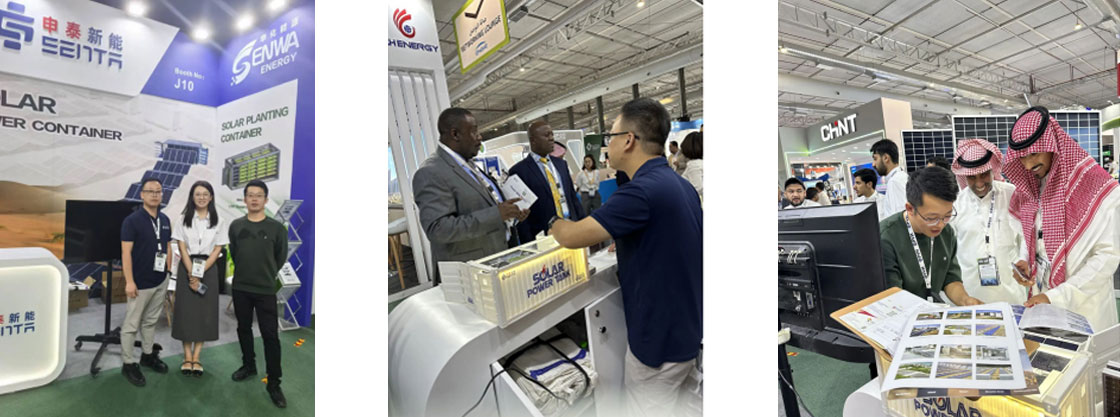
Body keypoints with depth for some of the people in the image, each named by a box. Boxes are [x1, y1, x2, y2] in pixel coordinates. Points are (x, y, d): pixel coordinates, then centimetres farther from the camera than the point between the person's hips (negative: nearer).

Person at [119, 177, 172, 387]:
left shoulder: (165, 220, 6)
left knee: (151, 321, 18)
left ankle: (148, 354, 31)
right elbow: (126, 253, -14)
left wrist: (169, 272, 11)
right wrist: (129, 281, -17)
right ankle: (128, 364, 14)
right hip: (140, 283, -6)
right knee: (131, 324, 4)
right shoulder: (132, 220, -12)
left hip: (160, 281, 6)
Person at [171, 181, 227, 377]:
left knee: (205, 312, 2)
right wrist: (191, 274, -15)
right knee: (186, 310, 2)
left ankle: (196, 357, 11)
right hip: (187, 269, 0)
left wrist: (199, 274, -12)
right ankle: (187, 357, 13)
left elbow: (217, 250, -3)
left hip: (208, 270, 0)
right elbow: (182, 249, -4)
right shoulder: (183, 220, 1)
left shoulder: (218, 222, 1)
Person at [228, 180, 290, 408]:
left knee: (270, 336, -3)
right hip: (240, 288, 4)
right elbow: (233, 253, 15)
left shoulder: (277, 228, -7)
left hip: (266, 290, -3)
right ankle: (249, 365, 40)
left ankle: (274, 384, 4)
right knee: (244, 329, 18)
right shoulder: (236, 225, 2)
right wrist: (245, 273, 15)